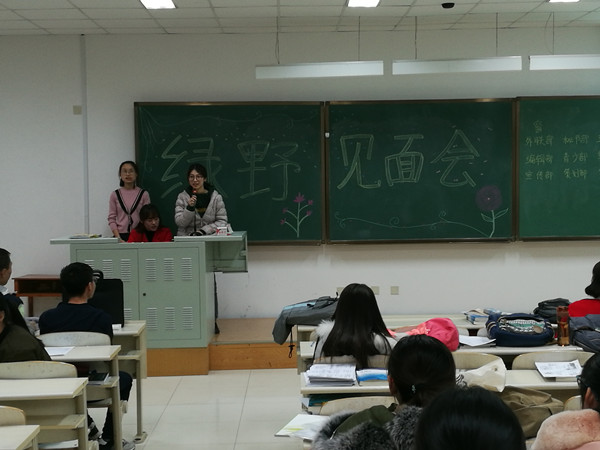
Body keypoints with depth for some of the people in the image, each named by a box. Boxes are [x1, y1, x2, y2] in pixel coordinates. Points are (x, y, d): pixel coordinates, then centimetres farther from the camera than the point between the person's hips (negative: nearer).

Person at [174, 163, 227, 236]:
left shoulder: (216, 197, 3)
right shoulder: (182, 197, 5)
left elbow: (222, 222, 1)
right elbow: (179, 223, 0)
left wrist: (203, 230, -10)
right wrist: (189, 208, -14)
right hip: (186, 239, 0)